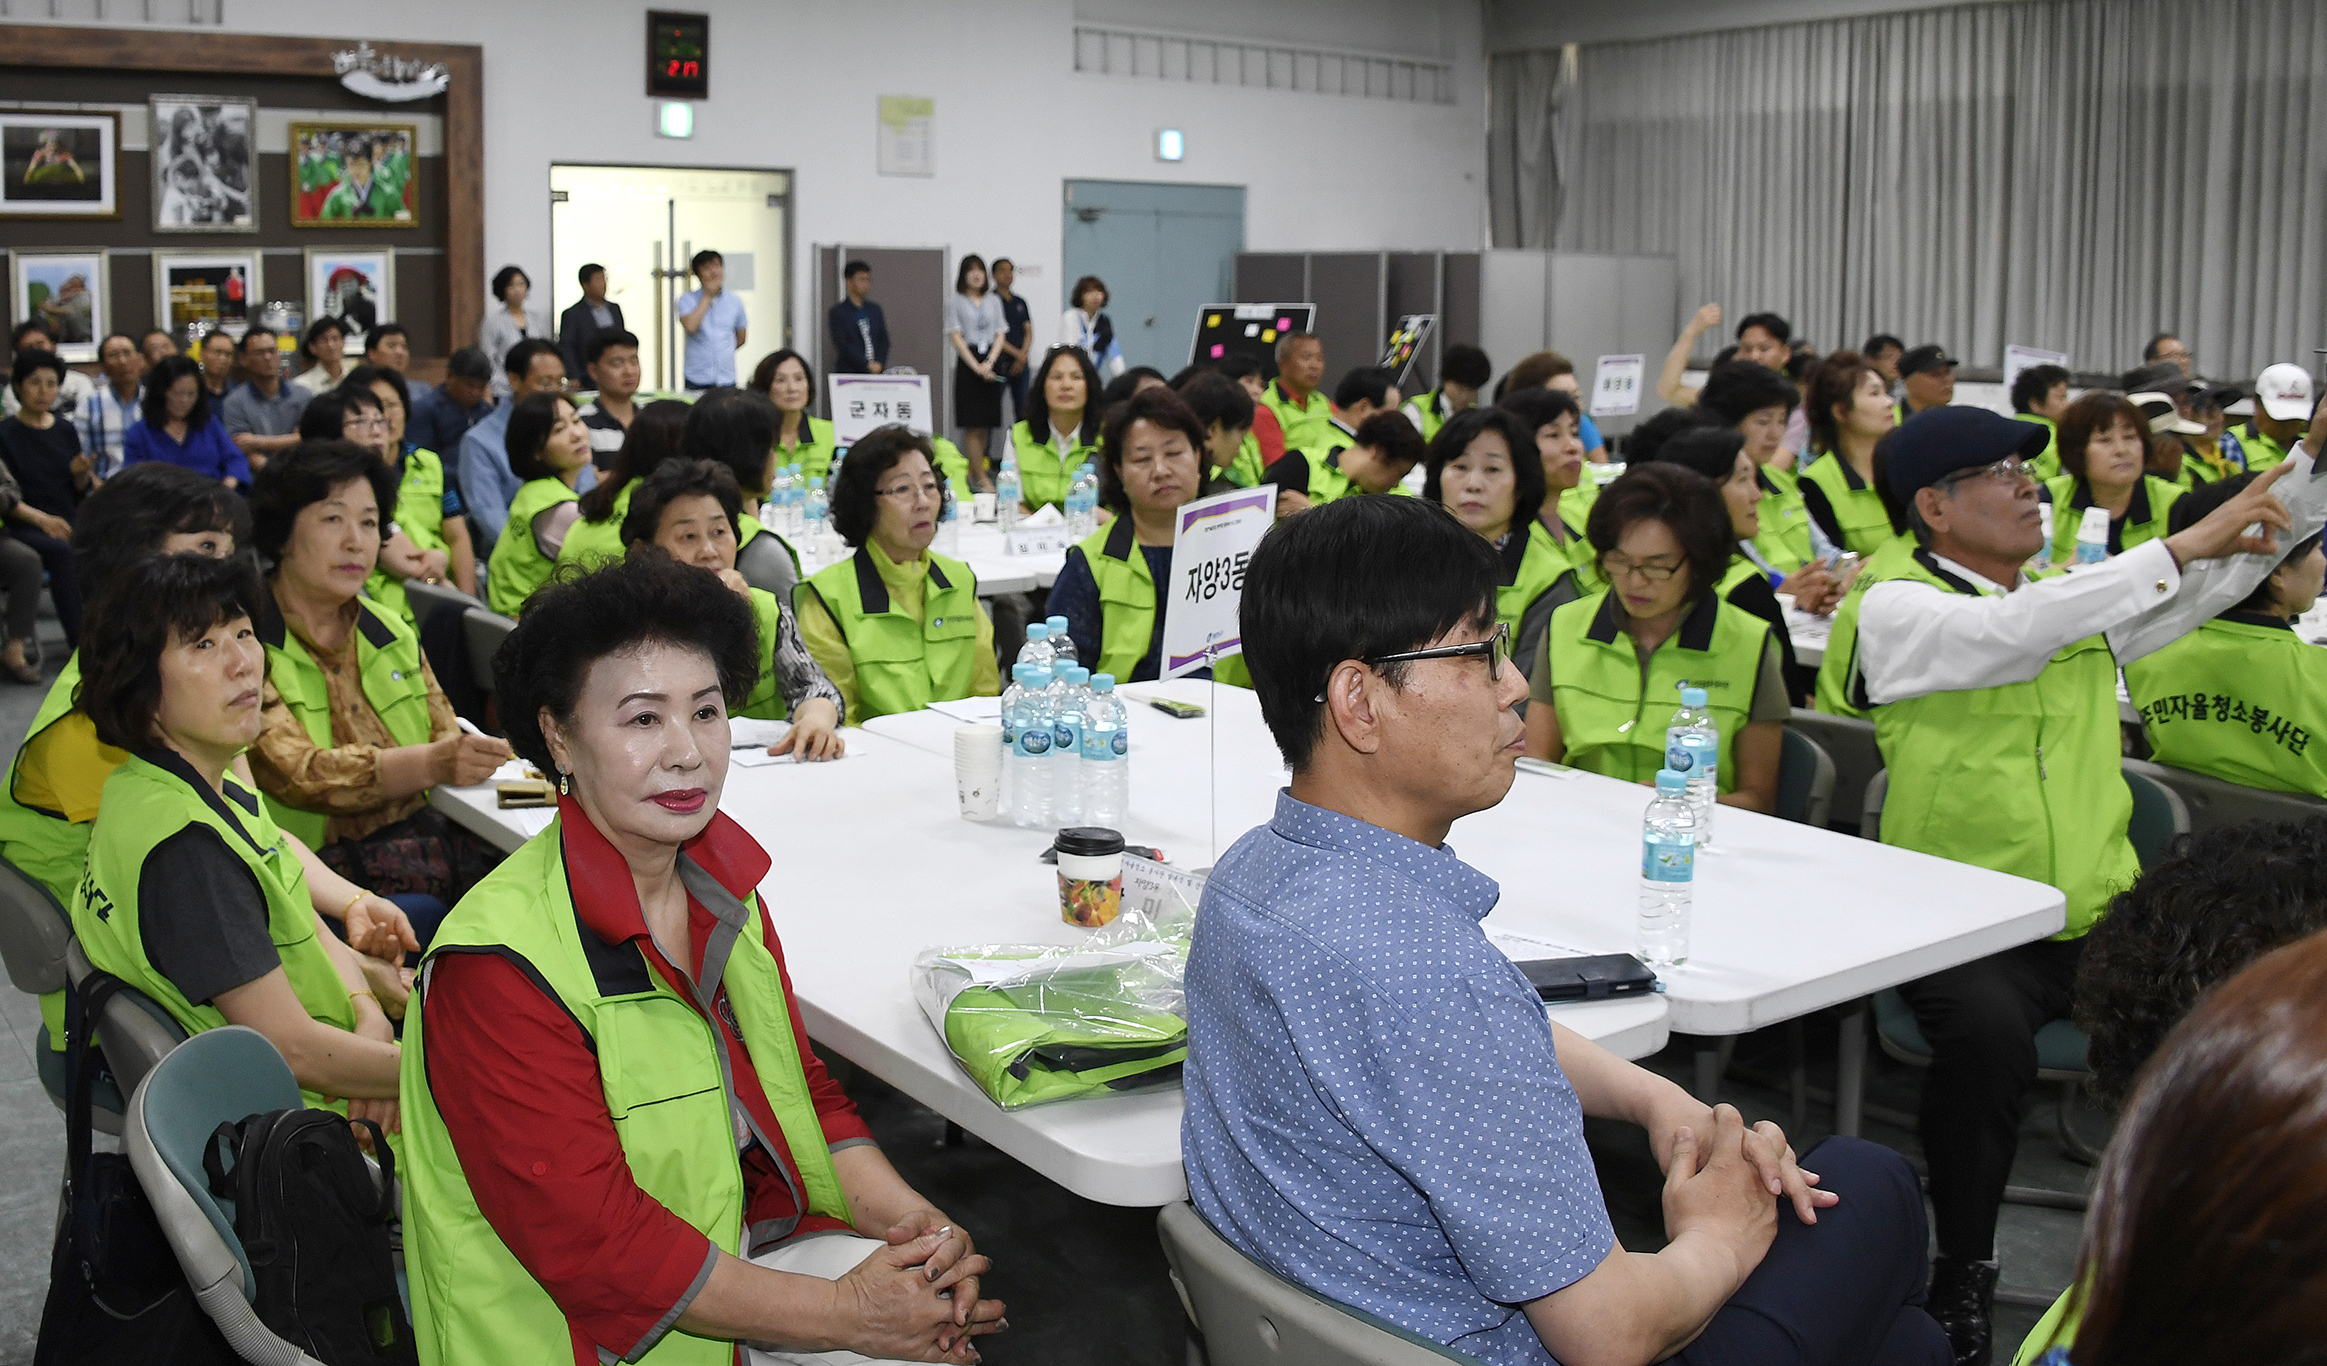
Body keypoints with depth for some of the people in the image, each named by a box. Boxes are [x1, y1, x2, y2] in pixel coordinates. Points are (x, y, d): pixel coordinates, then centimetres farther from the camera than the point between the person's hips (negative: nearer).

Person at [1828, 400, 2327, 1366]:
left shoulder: (2082, 600, 18)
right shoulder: (1895, 606, -4)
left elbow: (2222, 572, 13)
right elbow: (2009, 633, -22)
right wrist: (2178, 549, -20)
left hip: (2096, 918, 6)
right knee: (1987, 1032, -34)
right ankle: (1963, 1273, -13)